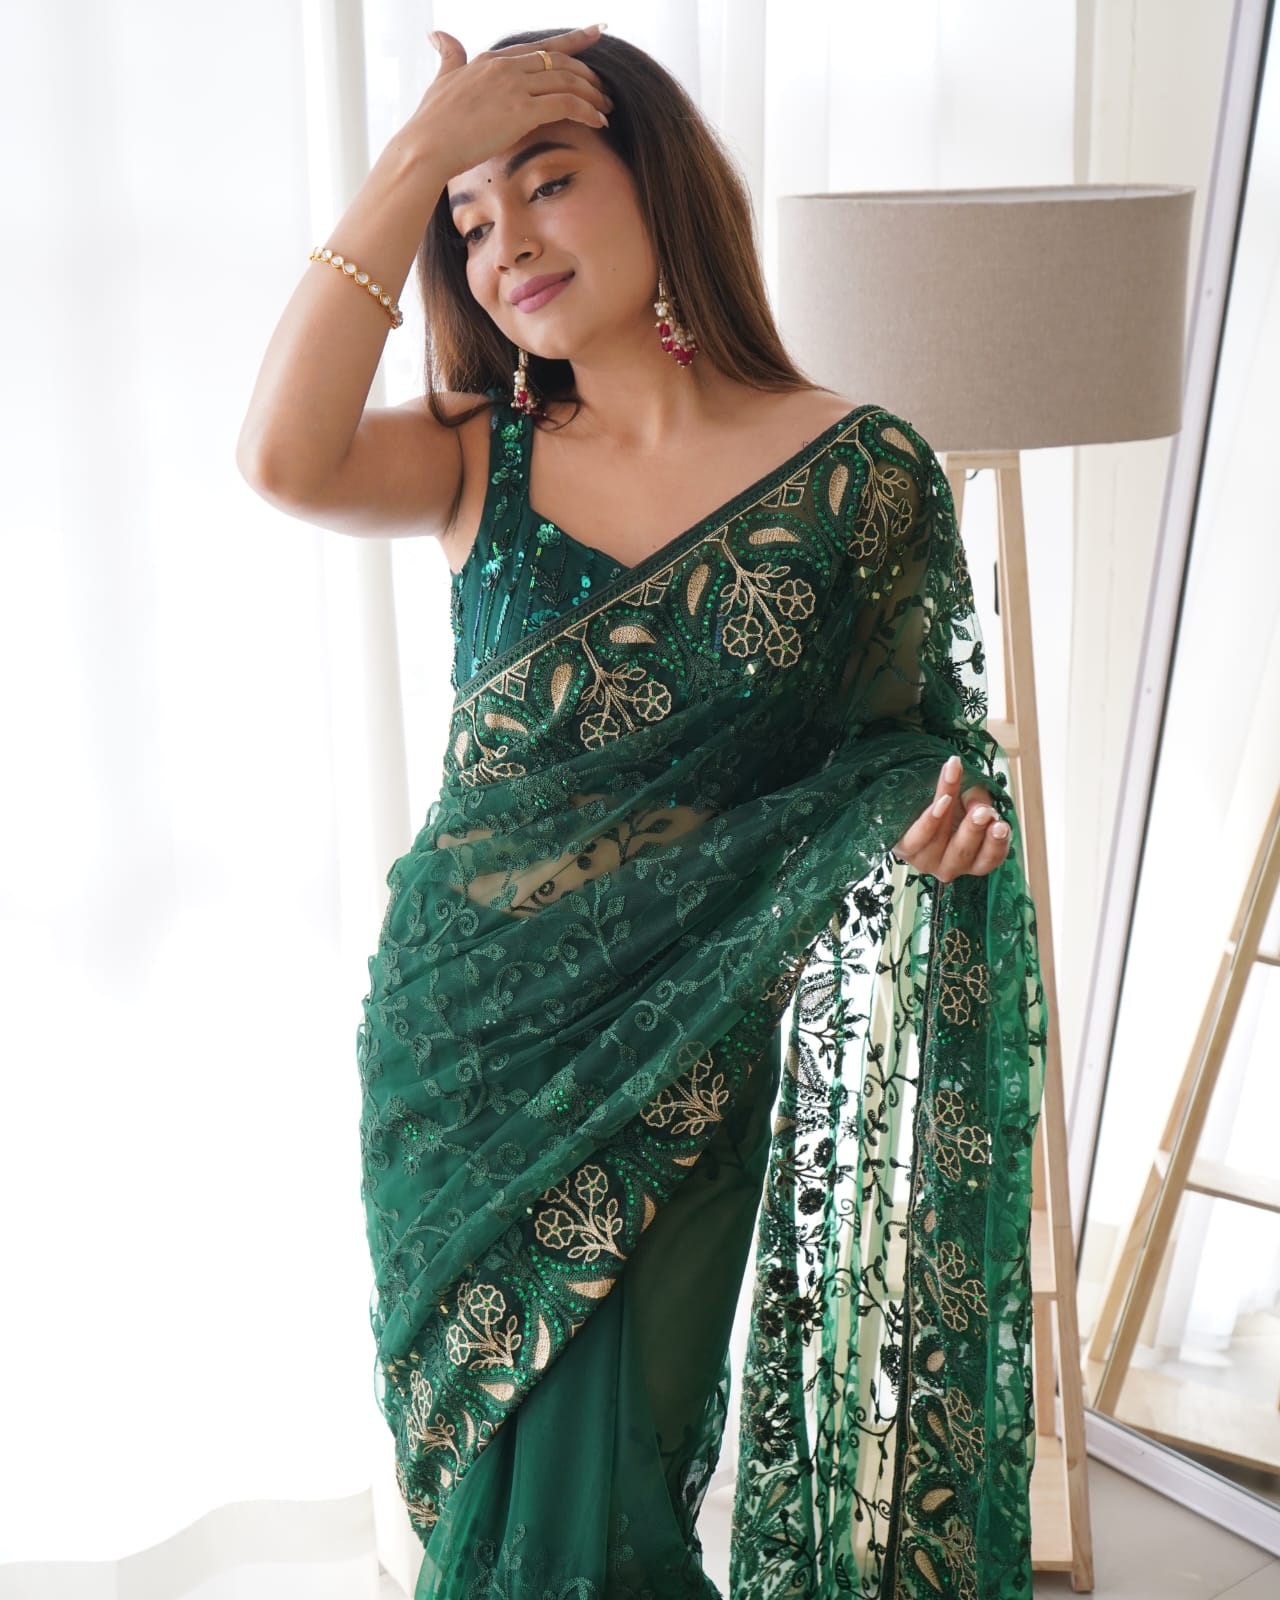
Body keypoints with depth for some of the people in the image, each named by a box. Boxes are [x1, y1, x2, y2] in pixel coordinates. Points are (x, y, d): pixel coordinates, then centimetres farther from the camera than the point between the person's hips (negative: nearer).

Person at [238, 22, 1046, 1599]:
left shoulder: (860, 468, -5)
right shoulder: (483, 456, 1)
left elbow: (908, 747, 2)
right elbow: (286, 460, -20)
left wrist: (943, 817, -22)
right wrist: (418, 154, -17)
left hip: (683, 1069, -2)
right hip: (456, 1047, 3)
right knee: (480, 1472, 16)